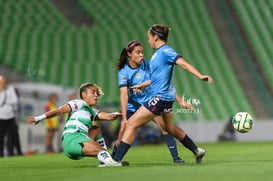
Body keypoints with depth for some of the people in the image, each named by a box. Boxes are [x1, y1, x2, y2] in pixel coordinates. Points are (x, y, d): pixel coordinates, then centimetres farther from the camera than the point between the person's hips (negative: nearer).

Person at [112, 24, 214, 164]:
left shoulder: (166, 51, -14)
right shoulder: (158, 53, 14)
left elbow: (184, 64, -24)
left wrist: (200, 76, -36)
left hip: (161, 97, -11)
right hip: (163, 97, 11)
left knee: (131, 124, -11)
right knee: (169, 128, 25)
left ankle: (116, 160, -10)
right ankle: (197, 151, 34)